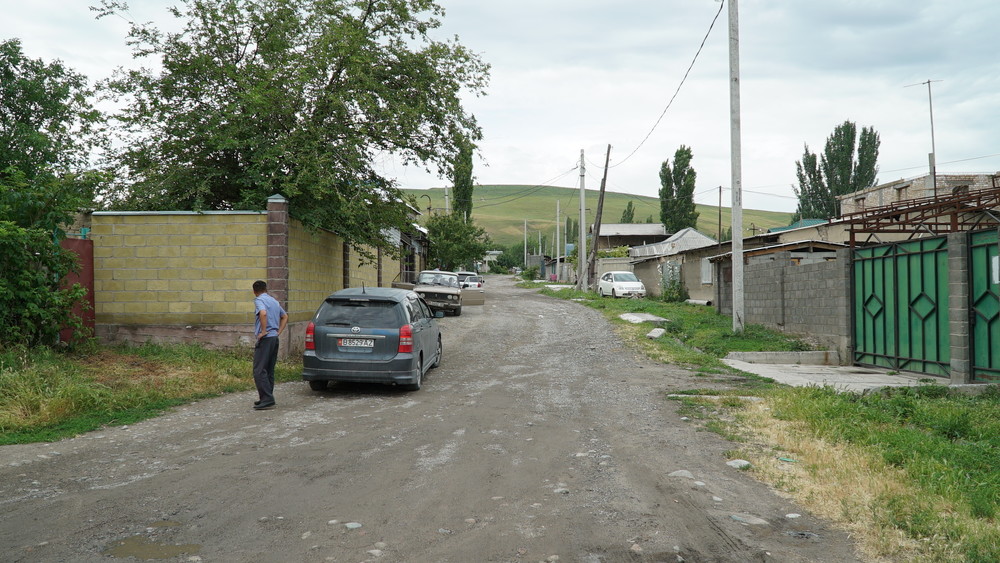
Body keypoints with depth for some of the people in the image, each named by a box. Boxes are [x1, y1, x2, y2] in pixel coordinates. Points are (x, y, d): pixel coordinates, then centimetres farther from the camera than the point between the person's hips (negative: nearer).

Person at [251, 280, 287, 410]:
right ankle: (268, 398, 17)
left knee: (259, 370, -8)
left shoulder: (259, 300, -7)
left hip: (265, 339, -8)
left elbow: (263, 313, -27)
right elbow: (285, 317, 25)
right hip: (274, 338, 9)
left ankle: (267, 399, -12)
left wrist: (263, 331, -20)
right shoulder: (274, 301, 18)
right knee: (269, 370, 13)